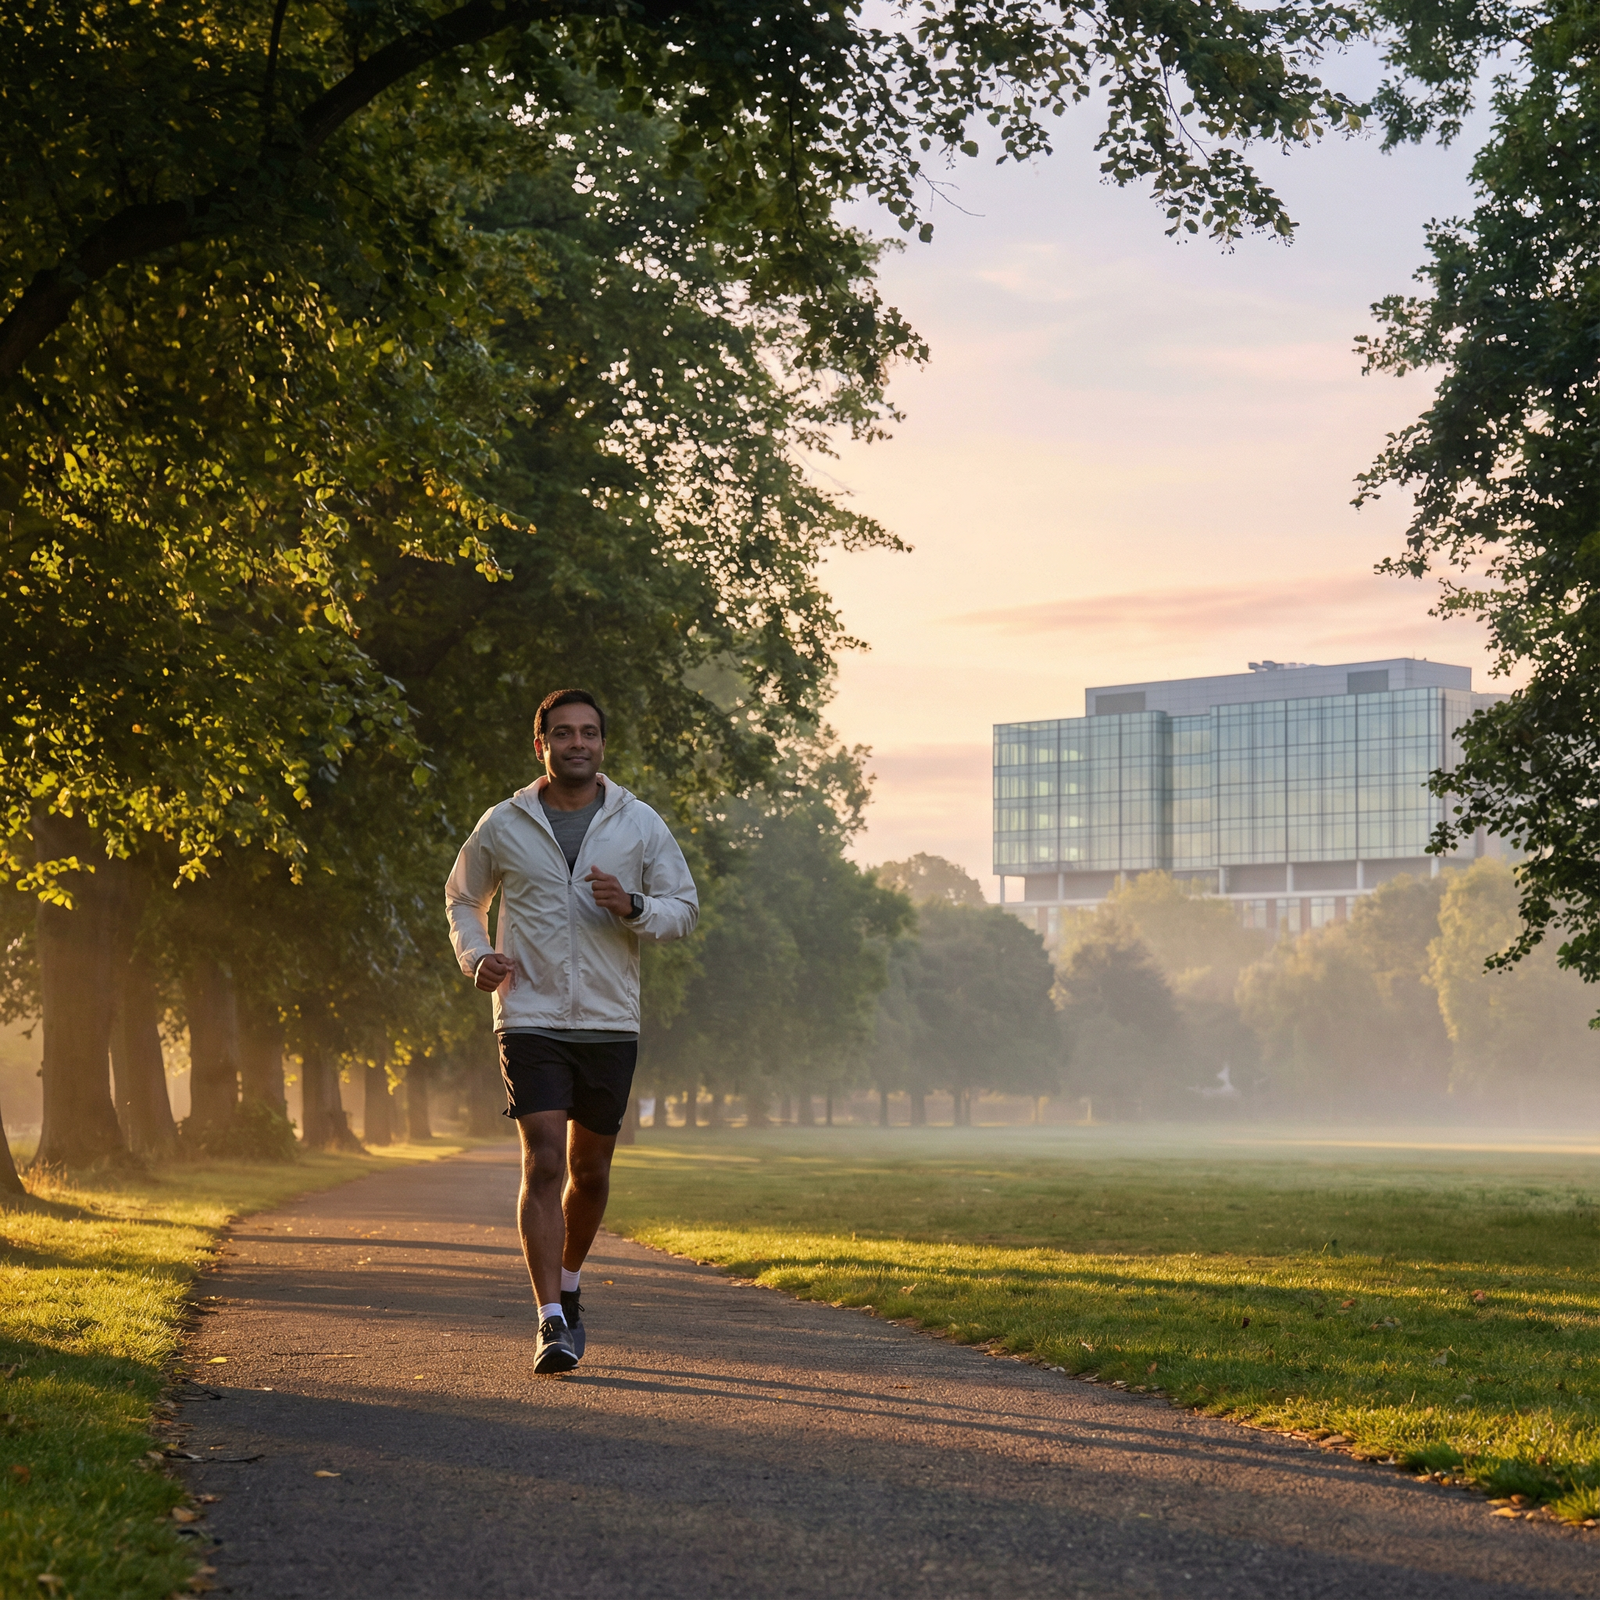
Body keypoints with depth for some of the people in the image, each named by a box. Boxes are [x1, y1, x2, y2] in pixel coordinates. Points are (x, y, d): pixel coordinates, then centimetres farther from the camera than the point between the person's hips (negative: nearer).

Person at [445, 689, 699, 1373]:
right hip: (530, 1018, -2)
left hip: (610, 1024, 2)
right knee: (543, 1165, -14)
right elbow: (462, 898, 17)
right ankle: (552, 1322, -14)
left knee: (590, 1170, 12)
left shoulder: (641, 825, 3)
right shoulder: (503, 825, 2)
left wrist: (632, 906, -14)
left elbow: (685, 908, 7)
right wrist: (477, 957, -2)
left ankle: (567, 1285, 37)